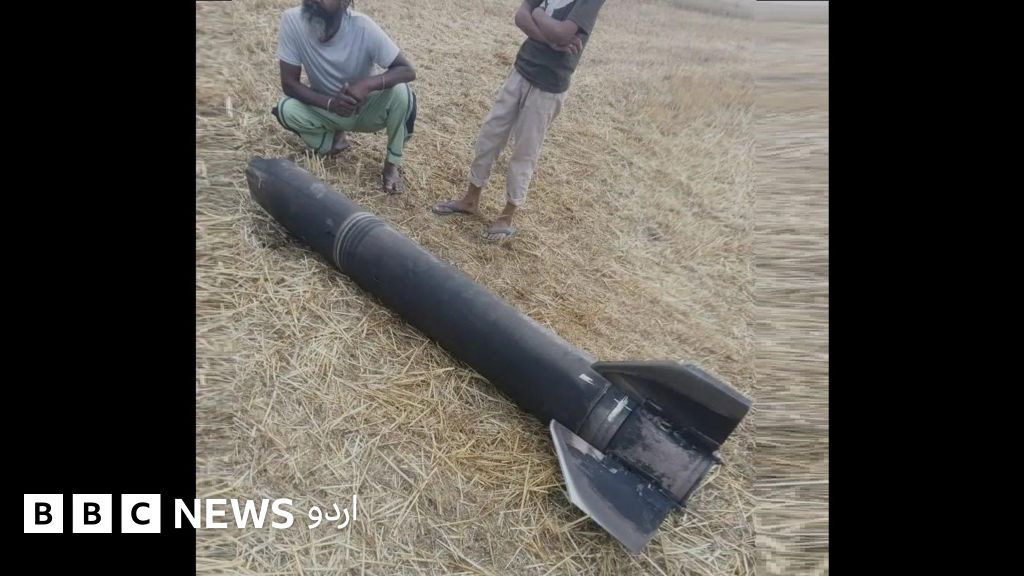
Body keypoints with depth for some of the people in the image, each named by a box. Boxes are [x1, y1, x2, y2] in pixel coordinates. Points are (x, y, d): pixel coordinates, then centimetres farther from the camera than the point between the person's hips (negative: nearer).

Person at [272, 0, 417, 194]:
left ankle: (392, 164, -9)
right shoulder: (292, 21, -23)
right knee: (286, 109, -25)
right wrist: (330, 103, -35)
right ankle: (335, 136, 6)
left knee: (400, 91, -29)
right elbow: (289, 83, -19)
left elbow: (408, 71, -25)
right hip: (327, 107, 2)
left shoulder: (362, 27, -27)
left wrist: (367, 84, -42)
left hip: (367, 108, -1)